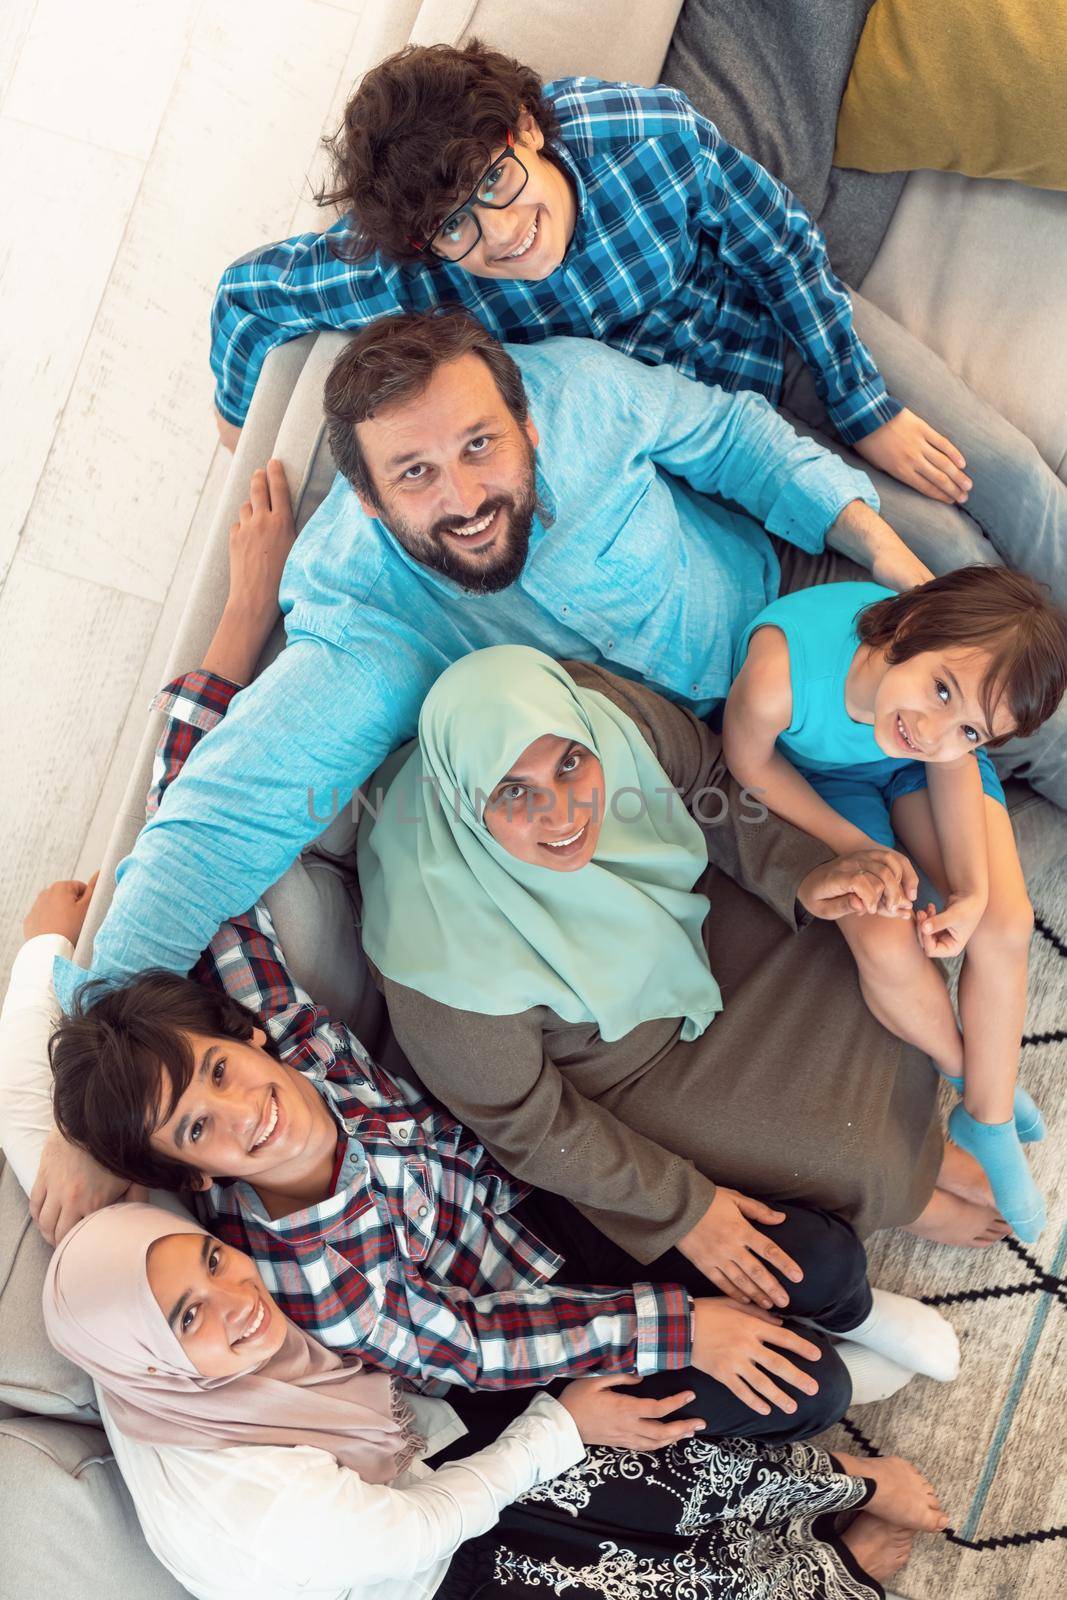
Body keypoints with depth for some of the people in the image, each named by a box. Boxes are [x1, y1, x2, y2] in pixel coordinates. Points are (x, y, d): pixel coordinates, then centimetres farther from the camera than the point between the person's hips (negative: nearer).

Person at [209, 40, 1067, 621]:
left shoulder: (652, 134, -32)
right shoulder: (408, 267, -33)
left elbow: (786, 248, -16)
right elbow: (246, 288, -17)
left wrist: (867, 411, -11)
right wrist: (240, 417, -1)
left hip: (799, 320, 2)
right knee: (941, 545, -12)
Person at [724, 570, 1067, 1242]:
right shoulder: (781, 672, -45)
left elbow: (953, 765, -12)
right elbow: (750, 760, -22)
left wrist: (973, 891, -23)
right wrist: (854, 849, -21)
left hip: (912, 772, 2)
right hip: (815, 772, -2)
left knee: (1006, 923, -12)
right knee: (888, 947, -18)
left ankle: (988, 1121, 11)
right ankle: (976, 1078, 14)